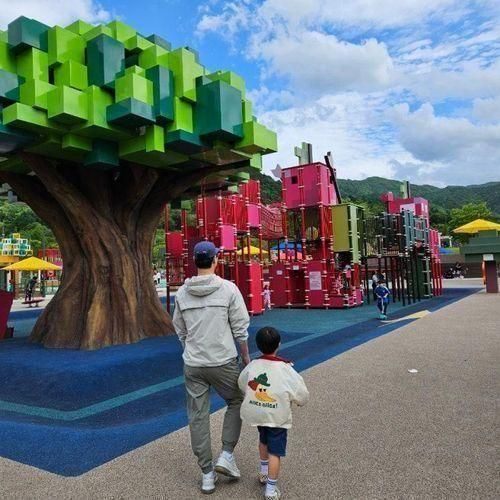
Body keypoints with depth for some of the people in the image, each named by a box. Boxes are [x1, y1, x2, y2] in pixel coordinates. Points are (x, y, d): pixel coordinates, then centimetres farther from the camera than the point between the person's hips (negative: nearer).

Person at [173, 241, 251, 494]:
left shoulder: (182, 292, 1)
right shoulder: (228, 288, -10)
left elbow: (180, 331, 10)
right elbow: (241, 328, -7)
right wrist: (246, 356, 6)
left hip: (193, 365, 3)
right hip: (224, 361, -3)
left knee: (198, 417, 13)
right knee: (236, 403, 22)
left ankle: (207, 474, 21)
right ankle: (226, 455, 13)